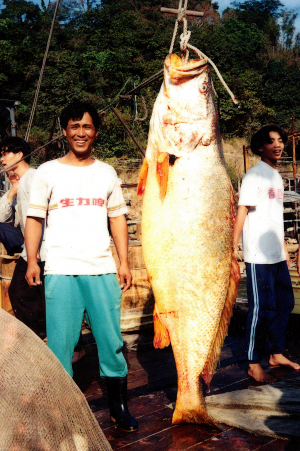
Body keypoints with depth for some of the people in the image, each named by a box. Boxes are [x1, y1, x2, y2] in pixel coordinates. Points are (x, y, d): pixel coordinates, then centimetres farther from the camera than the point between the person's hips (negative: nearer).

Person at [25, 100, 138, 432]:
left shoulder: (106, 172, 13)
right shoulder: (49, 171, 6)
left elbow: (117, 217, 14)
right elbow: (34, 218, 5)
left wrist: (124, 262, 7)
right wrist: (32, 261, -6)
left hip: (102, 269, 2)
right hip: (61, 271, -2)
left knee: (111, 339, 3)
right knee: (60, 343, -1)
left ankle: (119, 407, 16)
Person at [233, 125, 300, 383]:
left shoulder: (277, 177, 16)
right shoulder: (254, 175, -9)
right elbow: (241, 212, -14)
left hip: (277, 255, 8)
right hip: (258, 256, -8)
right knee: (262, 308, -4)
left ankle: (277, 354, 28)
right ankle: (254, 365, 6)